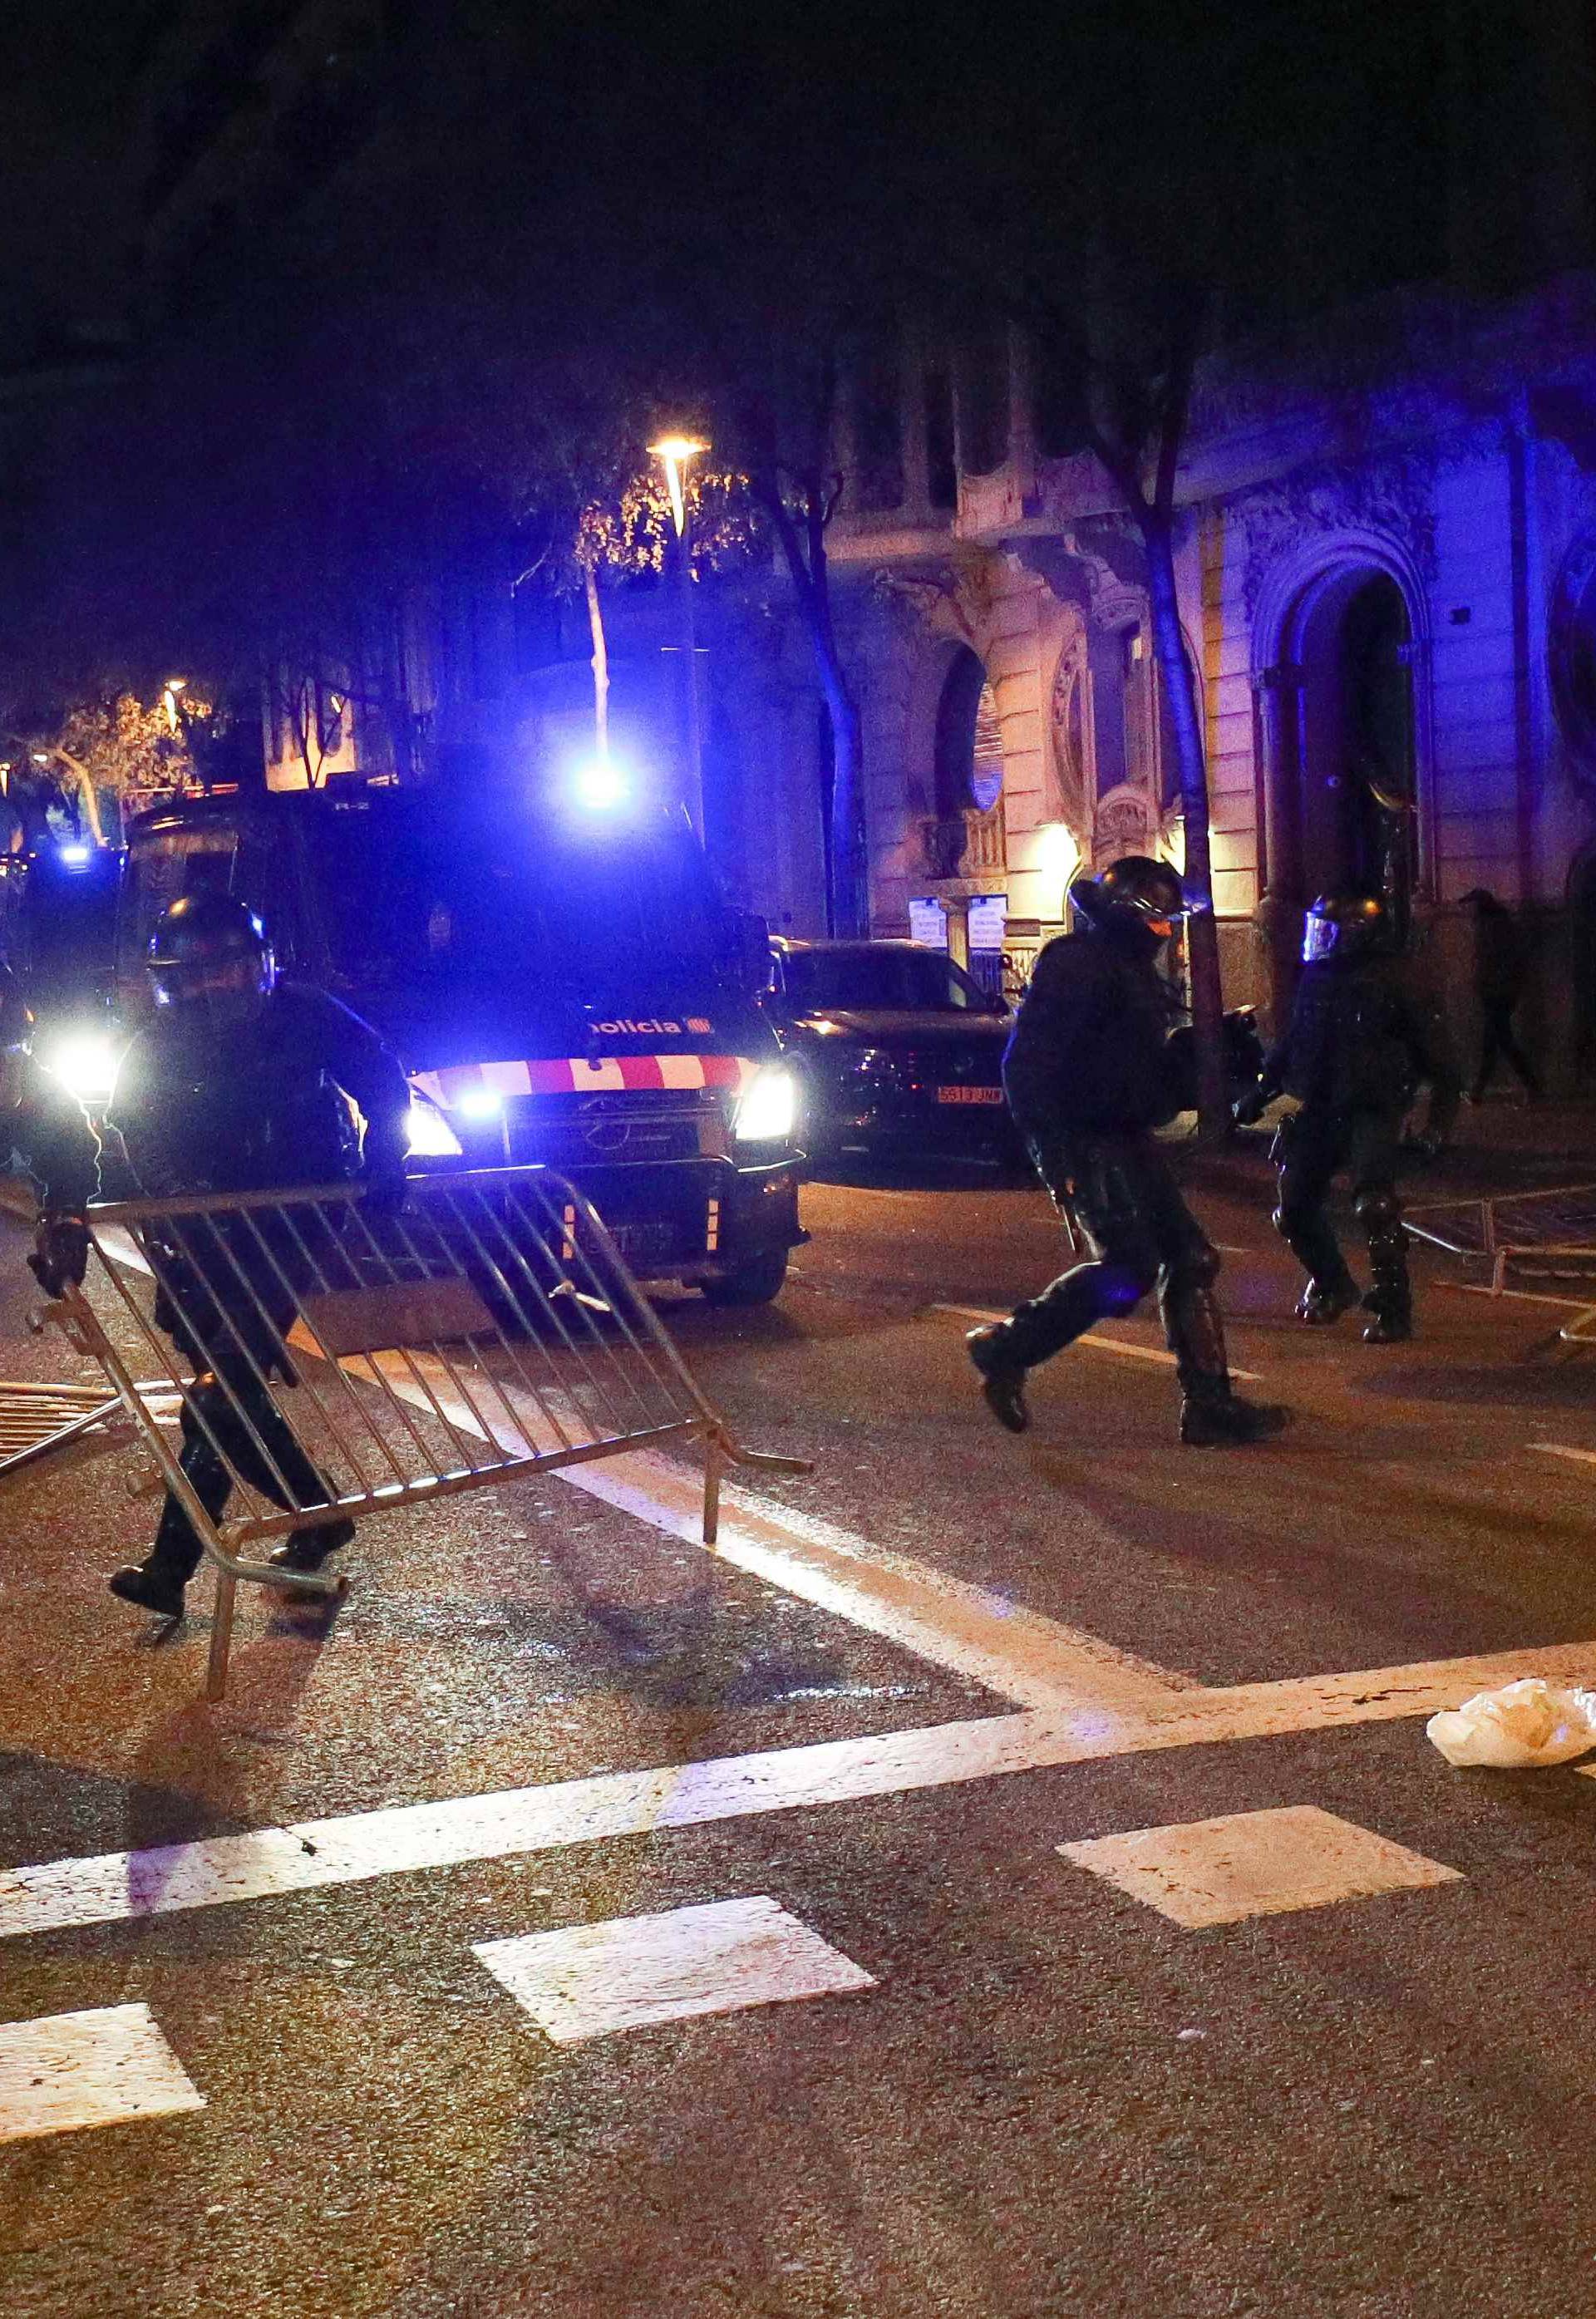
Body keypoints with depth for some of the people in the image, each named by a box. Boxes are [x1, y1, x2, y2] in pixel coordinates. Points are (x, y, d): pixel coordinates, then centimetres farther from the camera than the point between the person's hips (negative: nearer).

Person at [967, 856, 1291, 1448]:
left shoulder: (1131, 967, 19)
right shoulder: (1078, 961, -13)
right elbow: (1030, 1061, -21)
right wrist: (1053, 1153, -26)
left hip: (1126, 1140, 10)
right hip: (1087, 1145, -10)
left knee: (1190, 1259, 5)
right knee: (1127, 1270, -15)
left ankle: (1209, 1404, 7)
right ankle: (1004, 1351, 0)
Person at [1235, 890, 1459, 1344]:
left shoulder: (1388, 983, -9)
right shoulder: (1316, 979, 9)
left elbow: (1431, 1051, -5)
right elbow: (1292, 1043, 23)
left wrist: (1440, 1118, -9)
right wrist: (1260, 1093, 20)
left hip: (1371, 1110, -6)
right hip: (1316, 1110, 7)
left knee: (1375, 1205, -22)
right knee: (1294, 1209, 6)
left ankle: (1393, 1309, -12)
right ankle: (1331, 1285, 30)